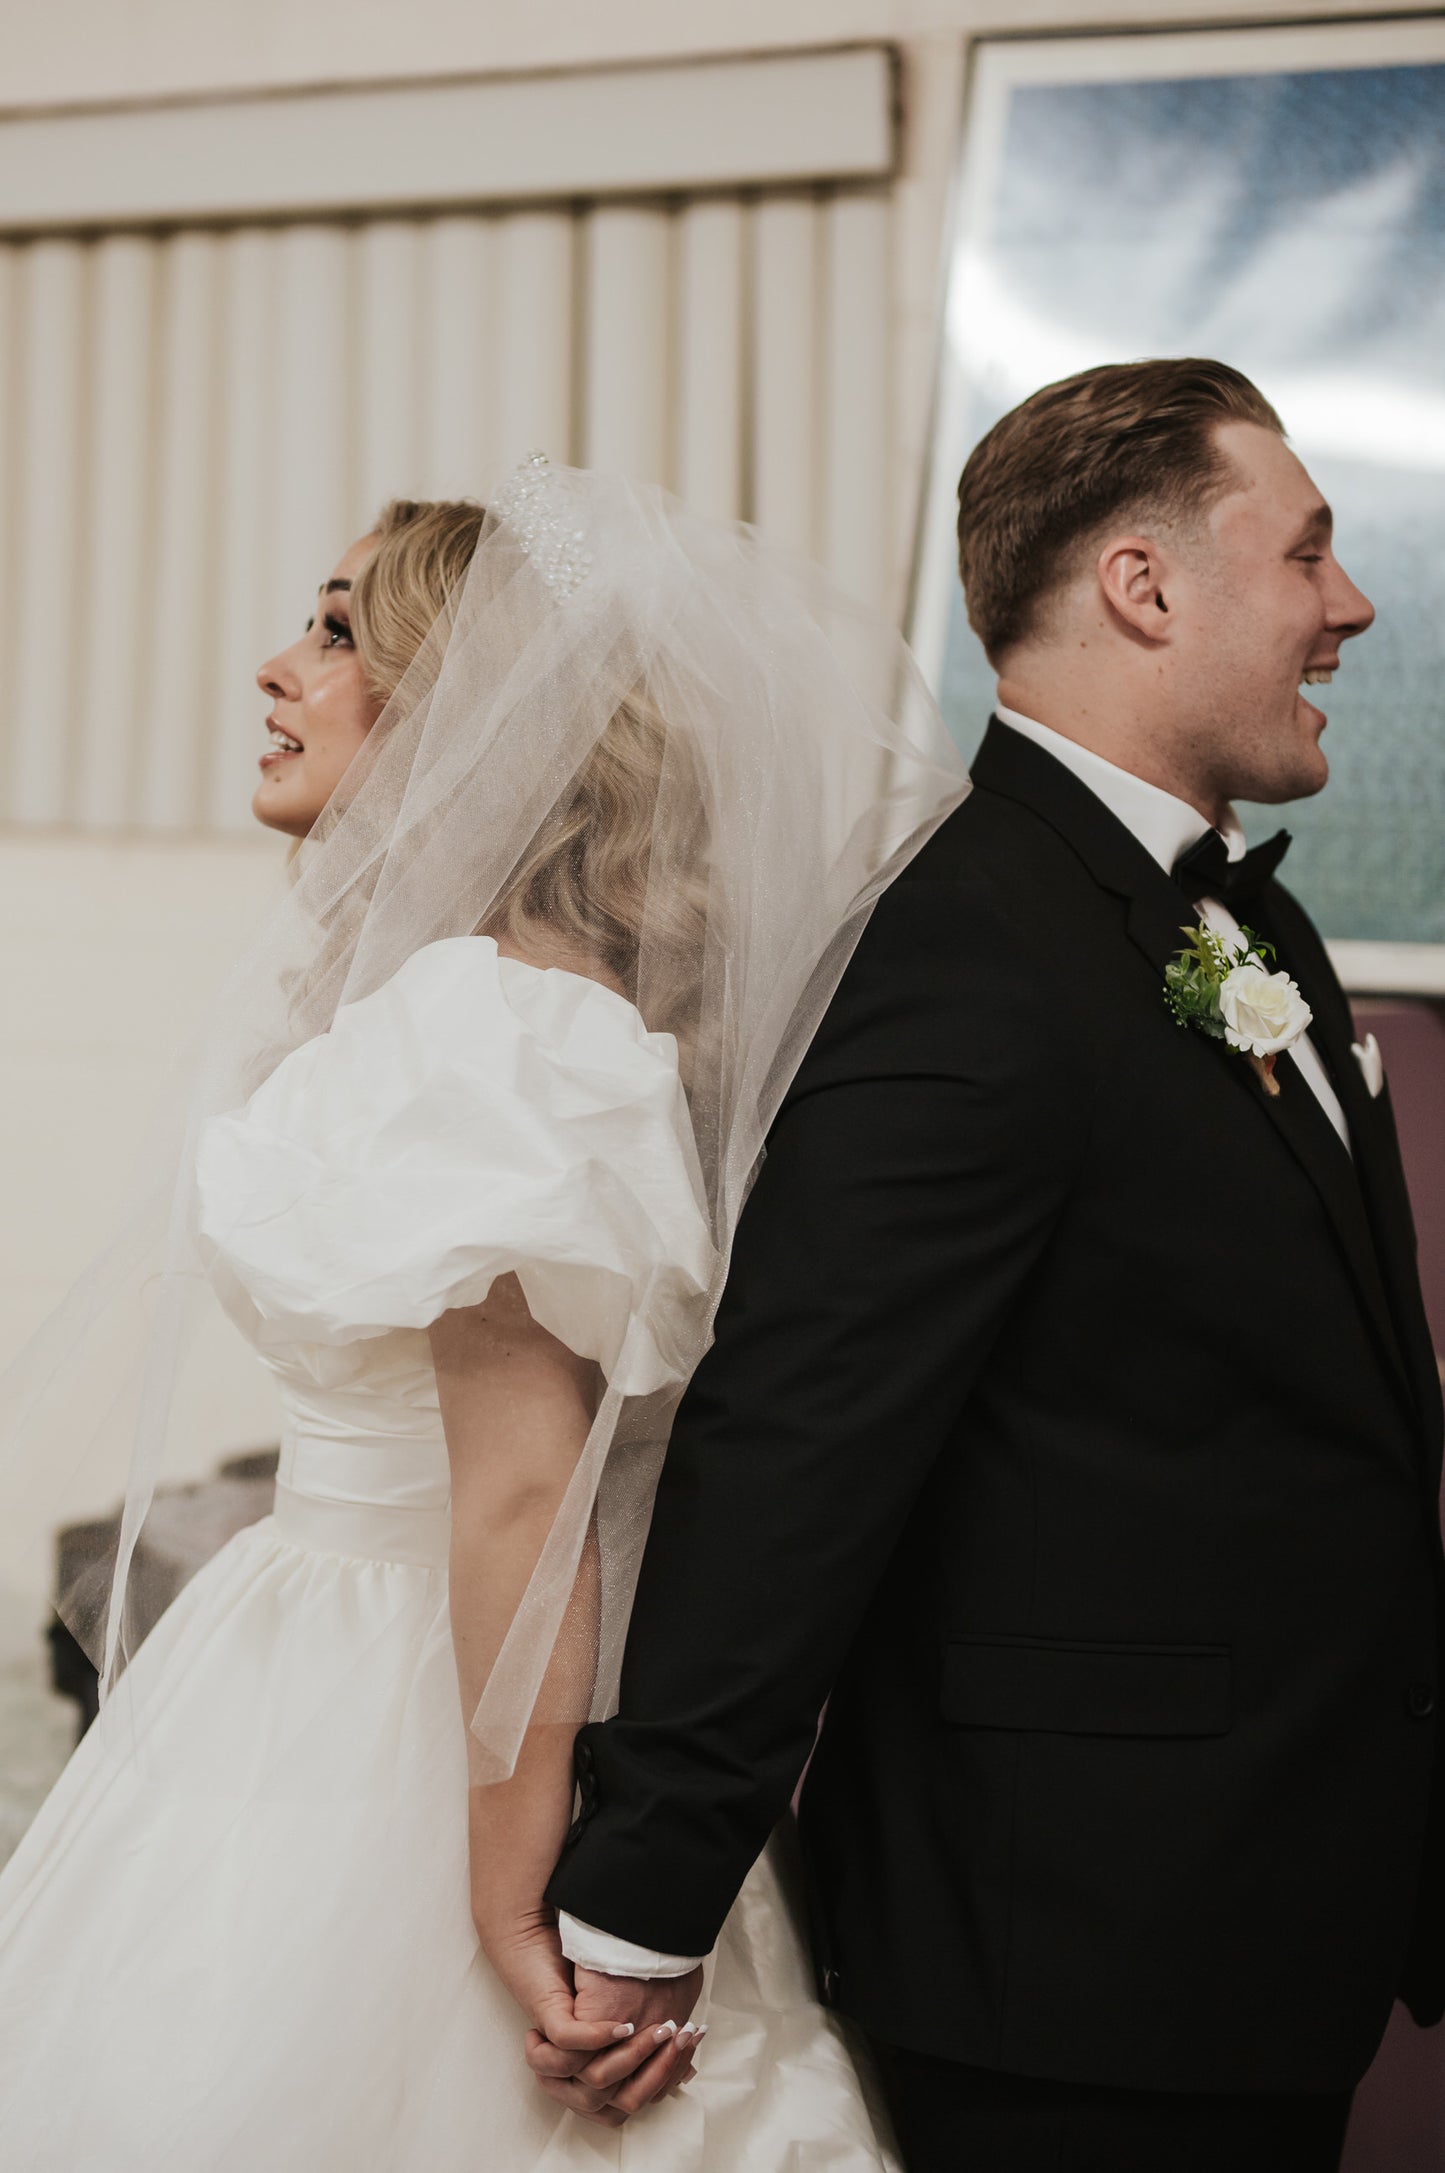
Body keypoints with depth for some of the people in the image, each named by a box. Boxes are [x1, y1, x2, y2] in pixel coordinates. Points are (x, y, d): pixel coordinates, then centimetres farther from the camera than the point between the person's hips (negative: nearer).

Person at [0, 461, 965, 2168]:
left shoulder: (481, 1022, -21)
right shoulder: (406, 986, 10)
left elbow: (521, 1485, -23)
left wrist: (514, 1893, -20)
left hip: (388, 1726, -9)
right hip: (317, 1654, 9)